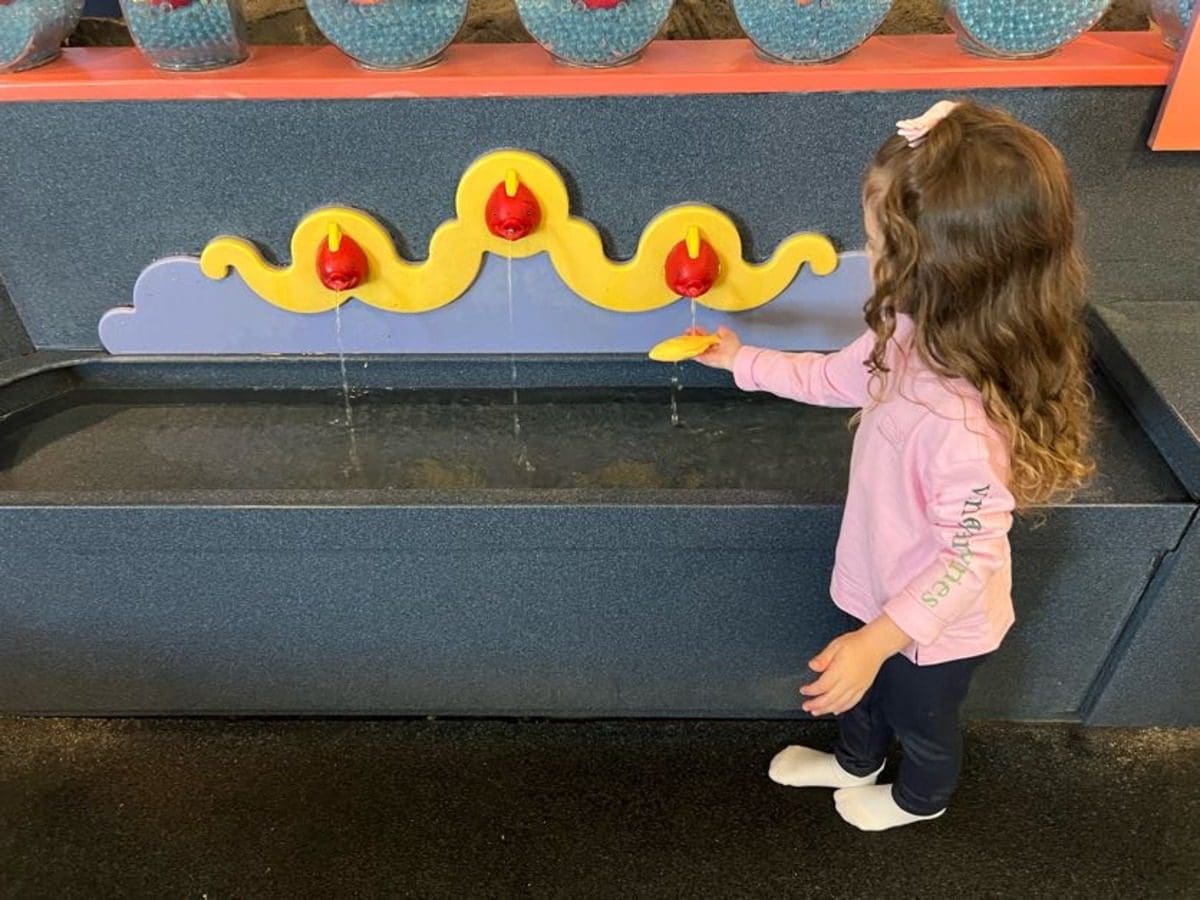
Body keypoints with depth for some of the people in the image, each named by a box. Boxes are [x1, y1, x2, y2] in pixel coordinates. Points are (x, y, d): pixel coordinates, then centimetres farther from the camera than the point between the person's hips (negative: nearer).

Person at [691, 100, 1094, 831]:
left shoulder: (963, 423, -44)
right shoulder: (915, 336, -18)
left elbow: (972, 557, -32)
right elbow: (839, 377, 3)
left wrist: (878, 639, -31)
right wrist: (743, 360, 11)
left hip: (937, 626, -7)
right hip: (887, 591, 7)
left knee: (921, 720, 28)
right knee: (862, 689, 34)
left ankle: (920, 799, 62)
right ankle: (856, 763, 66)